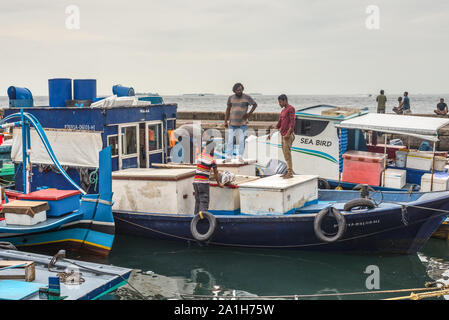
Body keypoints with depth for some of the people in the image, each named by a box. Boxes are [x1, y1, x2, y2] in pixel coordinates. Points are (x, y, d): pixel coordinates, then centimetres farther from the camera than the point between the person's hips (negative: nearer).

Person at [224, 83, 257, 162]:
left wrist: (249, 114, -7)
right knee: (230, 140, -2)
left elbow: (255, 104, 3)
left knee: (242, 140, 1)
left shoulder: (247, 97, -9)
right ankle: (228, 157, 2)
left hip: (242, 123, -1)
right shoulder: (231, 98, -2)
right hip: (232, 123, 1)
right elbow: (228, 109, 6)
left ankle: (240, 156, 14)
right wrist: (225, 121, 3)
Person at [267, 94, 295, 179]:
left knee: (287, 153, -12)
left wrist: (288, 133, -25)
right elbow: (279, 124, 24)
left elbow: (292, 122, -16)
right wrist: (271, 133, 18)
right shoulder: (283, 111, 21)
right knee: (285, 153, 9)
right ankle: (288, 171, 13)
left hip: (288, 135, -9)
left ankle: (290, 172, -11)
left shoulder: (290, 109, -6)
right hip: (283, 135, 9)